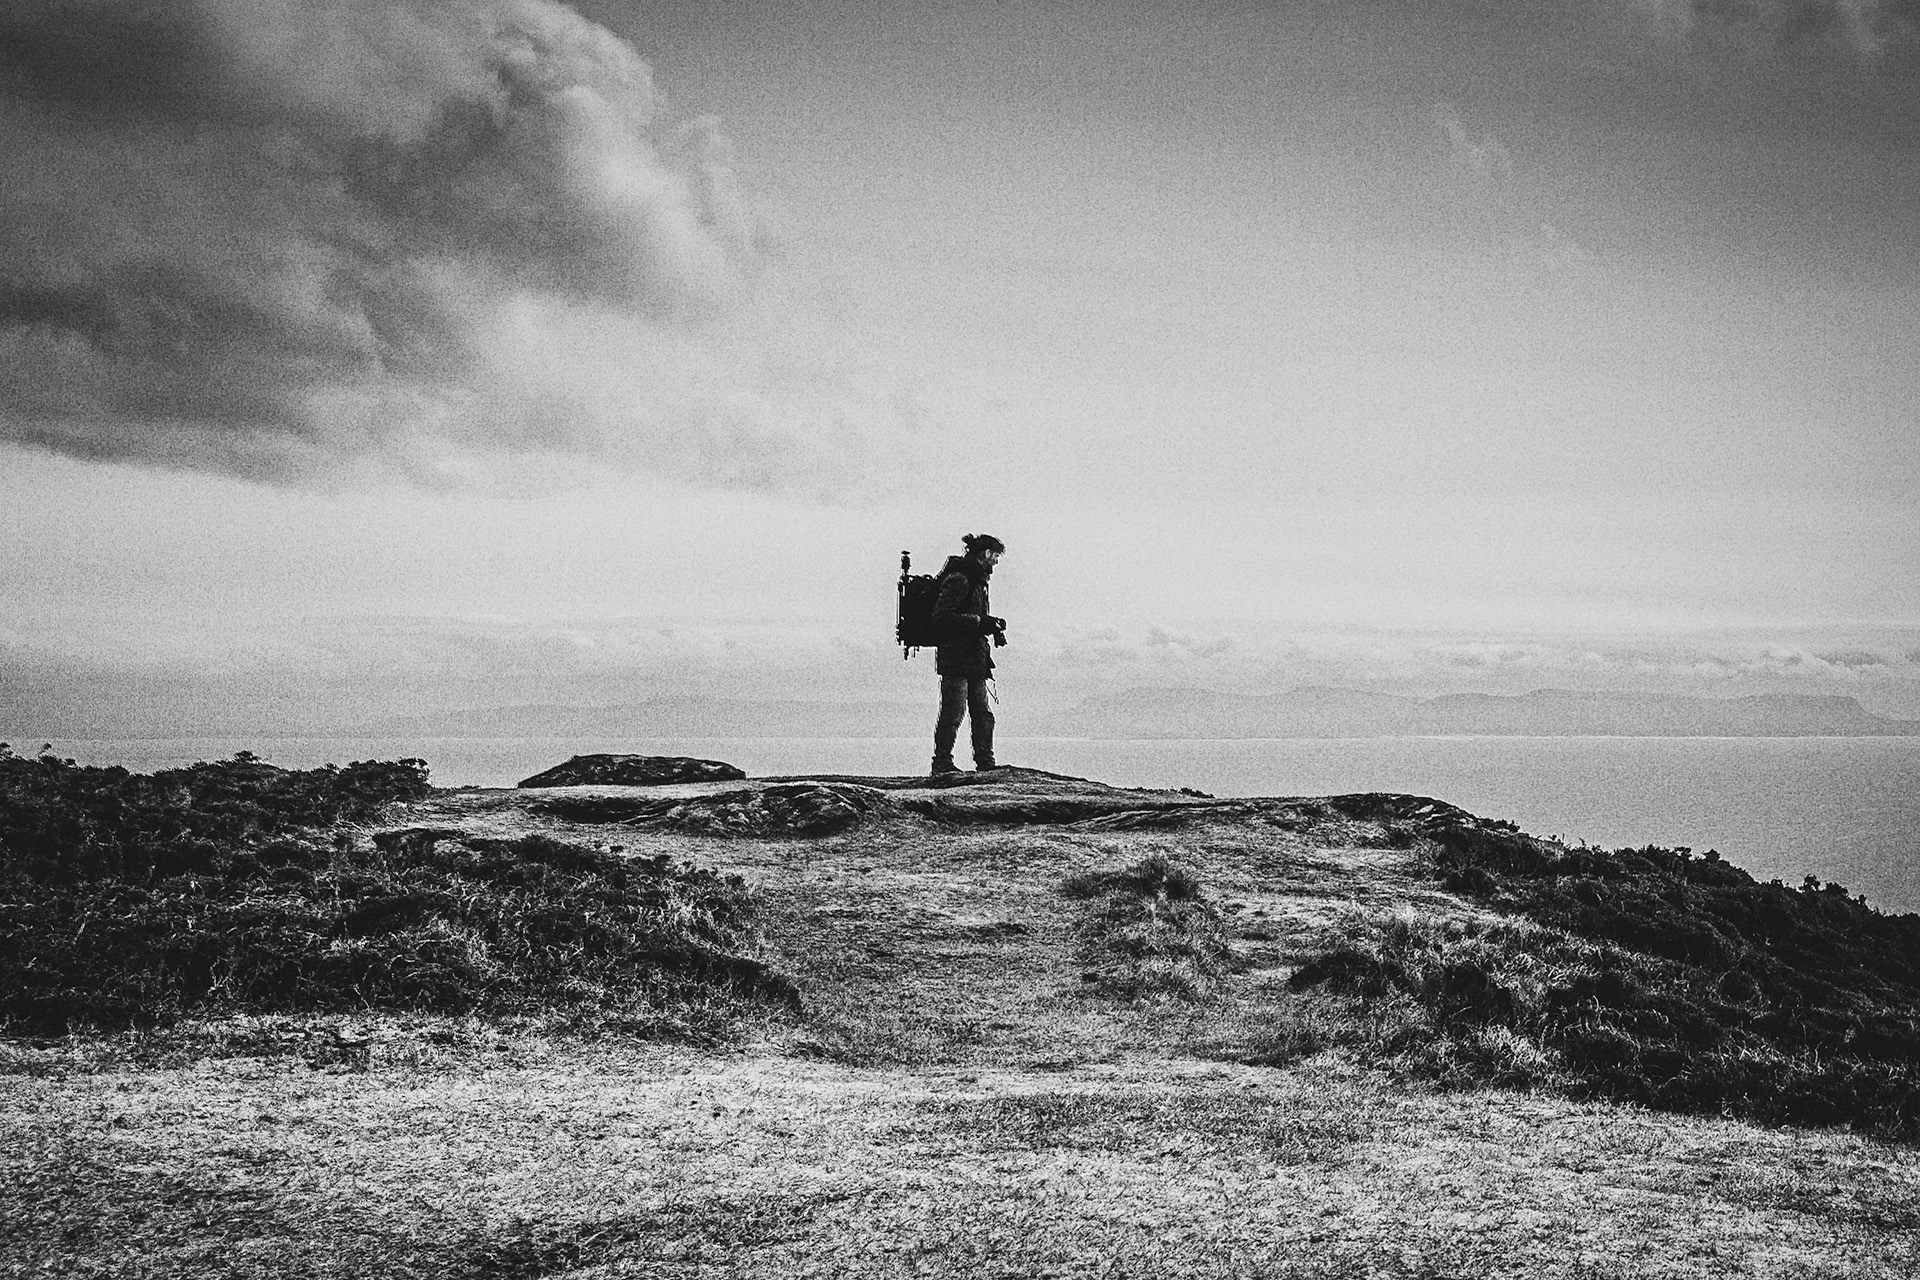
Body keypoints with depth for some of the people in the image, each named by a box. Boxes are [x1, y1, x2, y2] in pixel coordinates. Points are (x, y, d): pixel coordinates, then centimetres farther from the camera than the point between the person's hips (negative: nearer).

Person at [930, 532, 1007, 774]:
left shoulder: (976, 580, 18)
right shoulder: (958, 579, -12)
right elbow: (942, 617, -19)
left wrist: (990, 623, 6)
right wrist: (980, 622, -19)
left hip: (974, 658, 10)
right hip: (956, 656, -10)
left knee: (983, 713, 7)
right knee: (953, 711, -7)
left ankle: (985, 762, 9)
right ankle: (942, 762, -2)